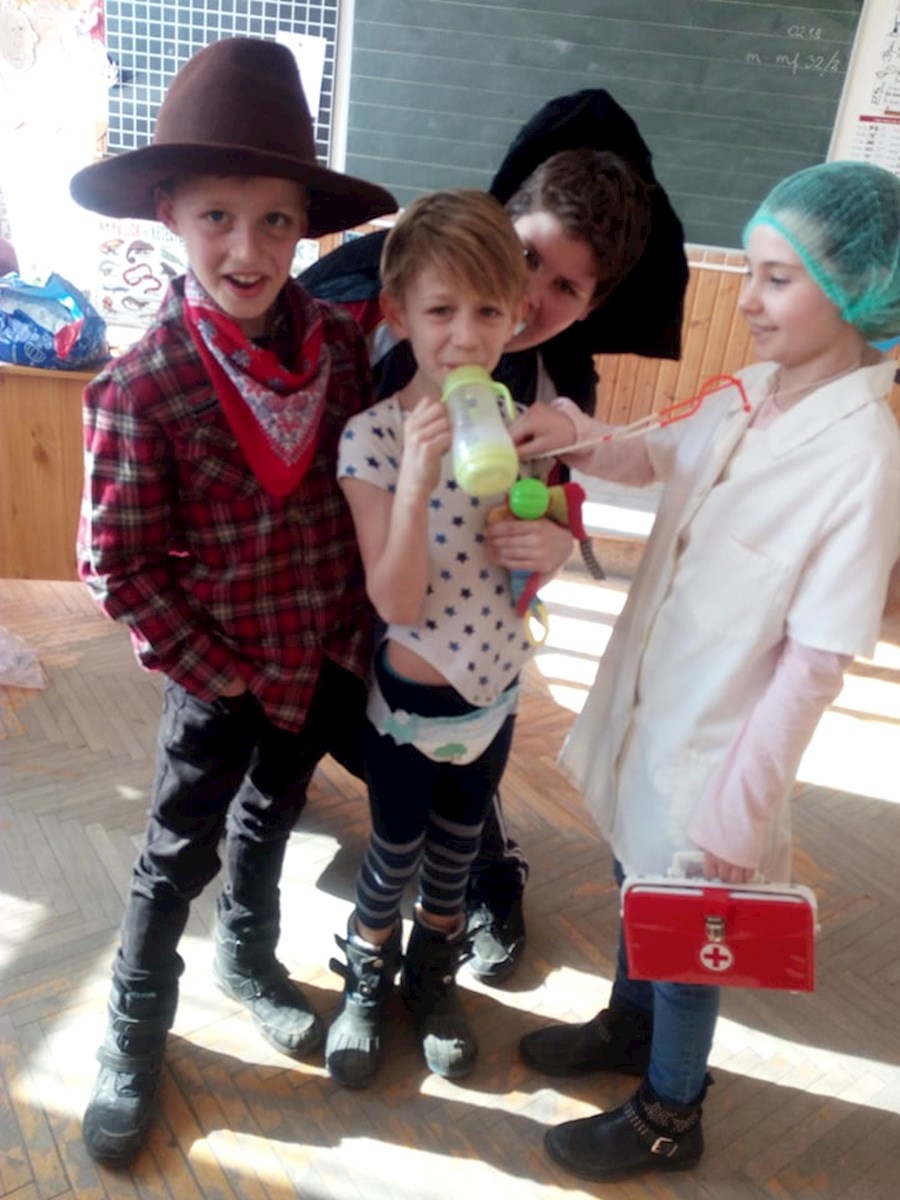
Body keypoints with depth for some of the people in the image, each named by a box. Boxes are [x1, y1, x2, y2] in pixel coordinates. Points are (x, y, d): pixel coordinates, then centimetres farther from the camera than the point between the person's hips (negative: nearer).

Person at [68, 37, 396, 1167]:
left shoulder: (342, 341, -9)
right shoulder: (140, 388, -20)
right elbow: (119, 566, -16)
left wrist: (357, 634, -2)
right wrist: (230, 678, -14)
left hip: (325, 662, 4)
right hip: (218, 678, -4)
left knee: (269, 820, 26)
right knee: (178, 856, 15)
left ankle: (249, 959, 54)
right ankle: (134, 1036, 41)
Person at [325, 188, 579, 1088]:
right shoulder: (373, 436, -22)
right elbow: (395, 602, -25)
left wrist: (557, 544, -18)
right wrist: (416, 479, -38)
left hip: (496, 688, 4)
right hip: (410, 699, -4)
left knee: (458, 846, 25)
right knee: (395, 854, 19)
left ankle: (433, 971, 53)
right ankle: (367, 975, 50)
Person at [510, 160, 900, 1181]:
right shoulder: (748, 396, -4)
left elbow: (814, 666, -21)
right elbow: (657, 459, 15)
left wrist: (740, 808, -16)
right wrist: (582, 440, -6)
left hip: (718, 747, -7)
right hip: (647, 711, 7)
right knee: (638, 884, 27)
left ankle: (669, 1116, 45)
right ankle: (628, 1025, 57)